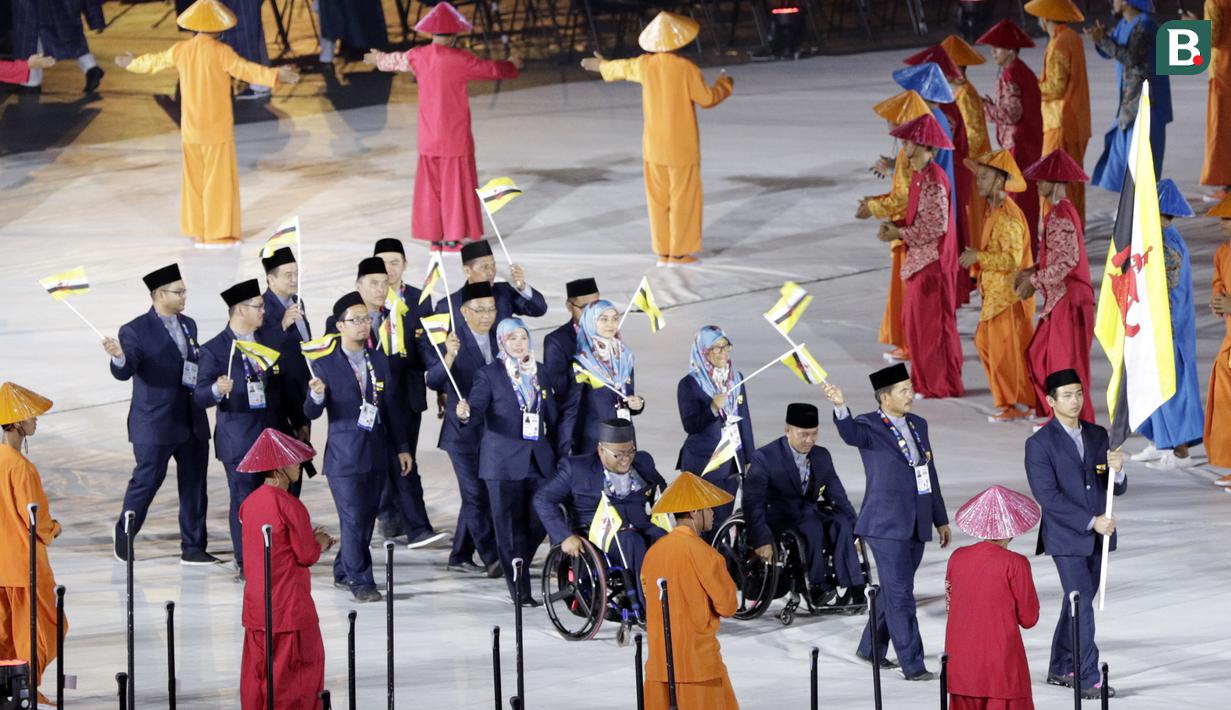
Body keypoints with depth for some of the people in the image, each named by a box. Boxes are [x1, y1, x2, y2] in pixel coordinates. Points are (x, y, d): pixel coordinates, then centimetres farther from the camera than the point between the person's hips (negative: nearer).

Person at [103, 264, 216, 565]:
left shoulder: (188, 325, 12)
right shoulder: (136, 331, -10)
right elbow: (124, 373, -21)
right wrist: (119, 357, -42)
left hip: (192, 422, 6)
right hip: (155, 424, -6)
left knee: (194, 485, 7)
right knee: (147, 480, 0)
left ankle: (193, 548, 14)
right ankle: (123, 533, 23)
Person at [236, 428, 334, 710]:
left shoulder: (250, 503, 6)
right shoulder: (289, 505, -18)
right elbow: (307, 555, -14)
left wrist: (311, 540, 14)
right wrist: (319, 543, 7)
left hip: (256, 601, 7)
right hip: (289, 603, -7)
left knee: (257, 670, 10)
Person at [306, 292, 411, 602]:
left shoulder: (380, 361, 9)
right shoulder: (325, 364, -4)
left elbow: (392, 407, 13)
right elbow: (312, 412, -6)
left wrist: (402, 447, 12)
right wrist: (317, 395, -28)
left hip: (377, 453, 5)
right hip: (344, 455, -5)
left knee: (366, 518, 9)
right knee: (353, 519, -8)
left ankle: (344, 572, 23)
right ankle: (361, 582, -5)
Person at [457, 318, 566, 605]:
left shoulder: (540, 373, 14)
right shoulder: (489, 375, 2)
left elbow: (552, 418, 18)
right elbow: (477, 408, -10)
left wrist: (562, 452, 12)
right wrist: (466, 414, -33)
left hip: (539, 460, 4)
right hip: (504, 462, -4)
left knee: (540, 522, -1)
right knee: (510, 526, -3)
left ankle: (516, 569, 22)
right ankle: (520, 590, 2)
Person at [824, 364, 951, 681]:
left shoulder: (918, 425, 13)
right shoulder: (870, 426, -9)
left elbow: (930, 475, 18)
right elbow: (851, 434, -33)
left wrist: (940, 519, 21)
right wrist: (840, 407, -55)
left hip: (916, 524, 7)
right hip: (886, 524, -7)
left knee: (894, 591, 15)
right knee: (900, 595, -7)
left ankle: (871, 648, 30)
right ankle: (912, 665, -6)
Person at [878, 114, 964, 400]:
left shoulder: (933, 180, -21)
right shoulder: (920, 175, 10)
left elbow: (936, 226, -23)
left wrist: (900, 234, -16)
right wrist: (895, 226, 2)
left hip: (933, 261, -10)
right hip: (920, 259, 10)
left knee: (933, 323, -1)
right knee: (914, 320, 15)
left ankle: (943, 384, 8)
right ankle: (925, 379, 24)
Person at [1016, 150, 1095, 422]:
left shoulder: (1060, 215, -18)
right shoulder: (1063, 210, 13)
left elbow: (1067, 259, -23)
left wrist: (1035, 280, -15)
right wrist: (1032, 272, 8)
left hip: (1068, 298, -10)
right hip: (1061, 298, 10)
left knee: (1067, 363, -2)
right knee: (1038, 355, 16)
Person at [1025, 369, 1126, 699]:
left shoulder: (1097, 435, 8)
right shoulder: (1039, 444, -9)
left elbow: (1116, 488, 8)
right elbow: (1048, 497, -15)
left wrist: (1117, 471, -16)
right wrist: (1091, 521, -19)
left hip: (1097, 536, 6)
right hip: (1066, 538, -6)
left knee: (1078, 602, 13)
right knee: (1082, 604, -10)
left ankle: (1060, 669, 25)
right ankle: (1088, 679, -9)